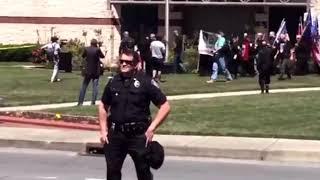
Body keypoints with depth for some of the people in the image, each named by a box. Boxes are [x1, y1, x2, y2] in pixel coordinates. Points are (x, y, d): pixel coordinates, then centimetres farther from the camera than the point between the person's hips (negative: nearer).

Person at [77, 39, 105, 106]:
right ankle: (93, 102, -2)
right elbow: (102, 56, 2)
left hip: (87, 71, 2)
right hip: (96, 71, -2)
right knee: (95, 86, 4)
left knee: (84, 86, 10)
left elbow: (83, 56, 10)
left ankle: (80, 102, 7)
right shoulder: (97, 50, -13)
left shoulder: (87, 49, -6)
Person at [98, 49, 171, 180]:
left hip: (138, 135, -4)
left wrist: (151, 128, -13)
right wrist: (103, 130, 8)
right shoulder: (113, 82, 5)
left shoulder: (145, 82, -7)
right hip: (115, 134, 4)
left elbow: (165, 106, -6)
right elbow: (103, 106, 18)